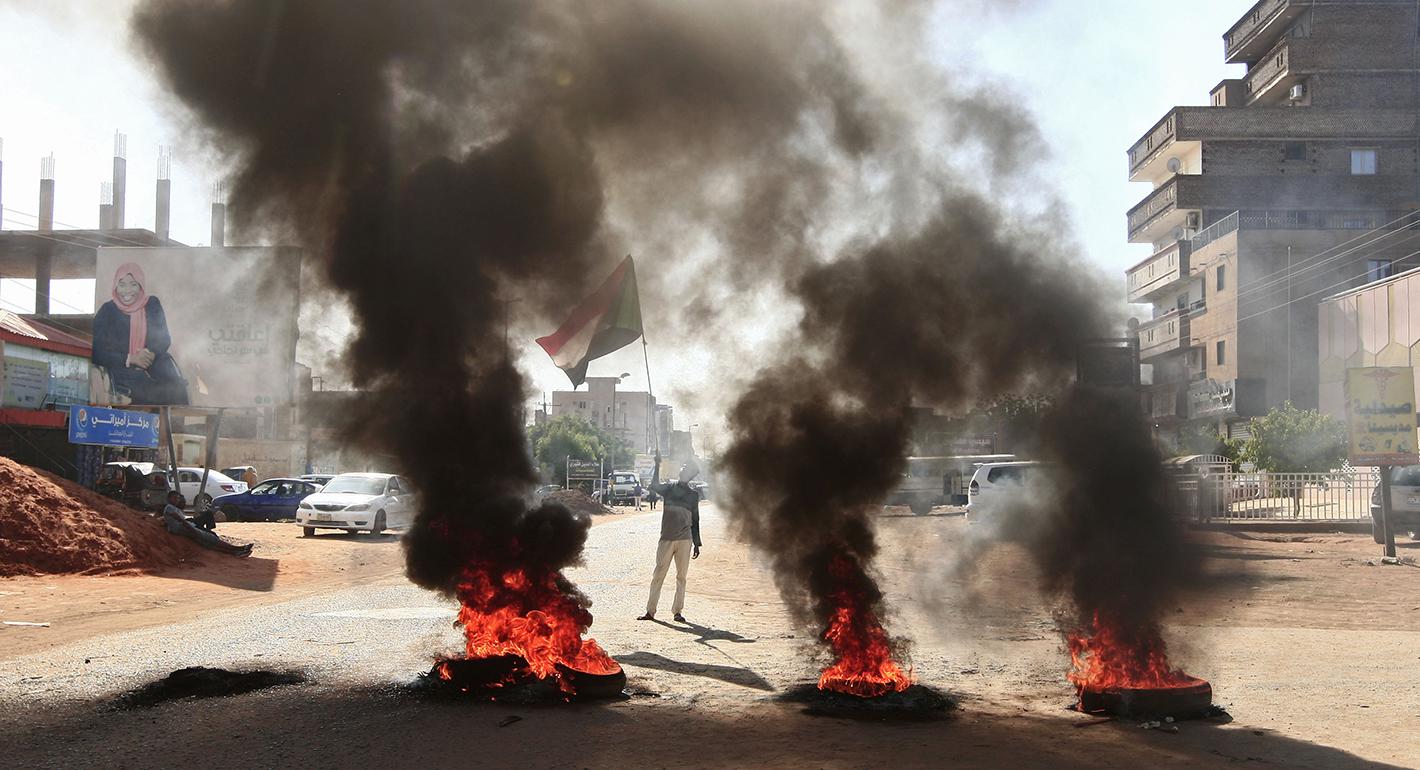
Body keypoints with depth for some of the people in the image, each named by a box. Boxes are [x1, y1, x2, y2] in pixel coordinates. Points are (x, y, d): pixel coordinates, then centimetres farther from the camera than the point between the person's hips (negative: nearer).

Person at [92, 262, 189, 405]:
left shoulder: (153, 305, 10)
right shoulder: (107, 311, 3)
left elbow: (164, 339, 12)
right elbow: (96, 352, -1)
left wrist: (152, 354, -11)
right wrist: (130, 358, -13)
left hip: (155, 365, 3)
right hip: (124, 370, -3)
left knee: (176, 389, -28)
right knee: (151, 394, -33)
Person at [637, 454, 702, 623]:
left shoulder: (693, 495, 9)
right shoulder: (669, 489, 6)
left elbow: (695, 521, 13)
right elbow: (654, 486, -16)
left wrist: (697, 543, 9)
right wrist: (657, 466, -25)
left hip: (685, 540, 1)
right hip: (666, 539, -1)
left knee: (681, 576, 2)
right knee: (658, 575, -1)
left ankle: (677, 611, 7)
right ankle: (650, 611, 3)